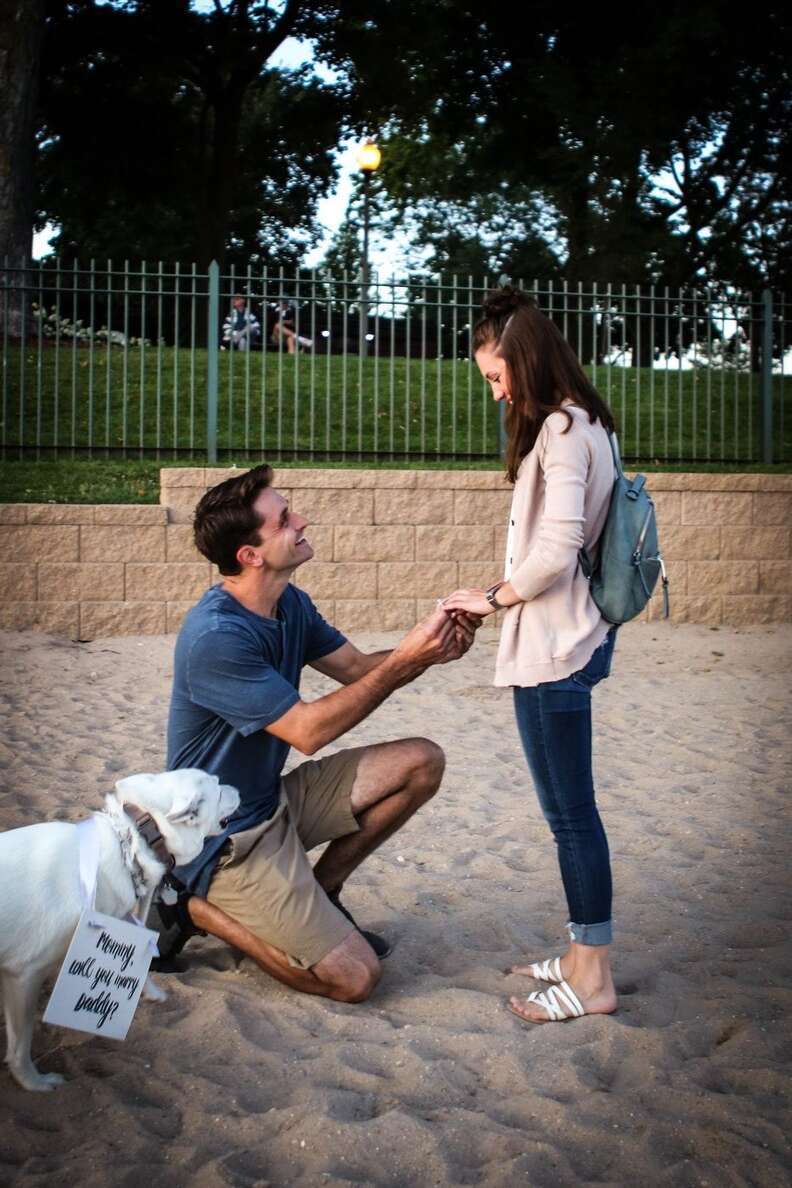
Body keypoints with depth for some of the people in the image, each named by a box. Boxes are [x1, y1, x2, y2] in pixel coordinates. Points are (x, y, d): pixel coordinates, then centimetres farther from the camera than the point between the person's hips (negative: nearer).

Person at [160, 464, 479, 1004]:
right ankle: (196, 904, 1)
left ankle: (317, 893, 9)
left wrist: (428, 650, -13)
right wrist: (403, 662, -26)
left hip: (274, 800, 9)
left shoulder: (291, 604, 2)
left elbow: (357, 667, 7)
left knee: (422, 762, -1)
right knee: (355, 978, -12)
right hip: (227, 835, -9)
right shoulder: (215, 636, -27)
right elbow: (308, 730, -25)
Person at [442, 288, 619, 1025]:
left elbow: (555, 549, -22)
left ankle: (592, 979, 7)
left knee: (569, 809, -3)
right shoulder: (579, 424, 16)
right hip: (563, 640, 10)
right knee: (568, 806, 15)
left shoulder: (561, 429, -15)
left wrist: (494, 597, -9)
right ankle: (582, 955, 25)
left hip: (555, 649, -10)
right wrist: (504, 599, 11)